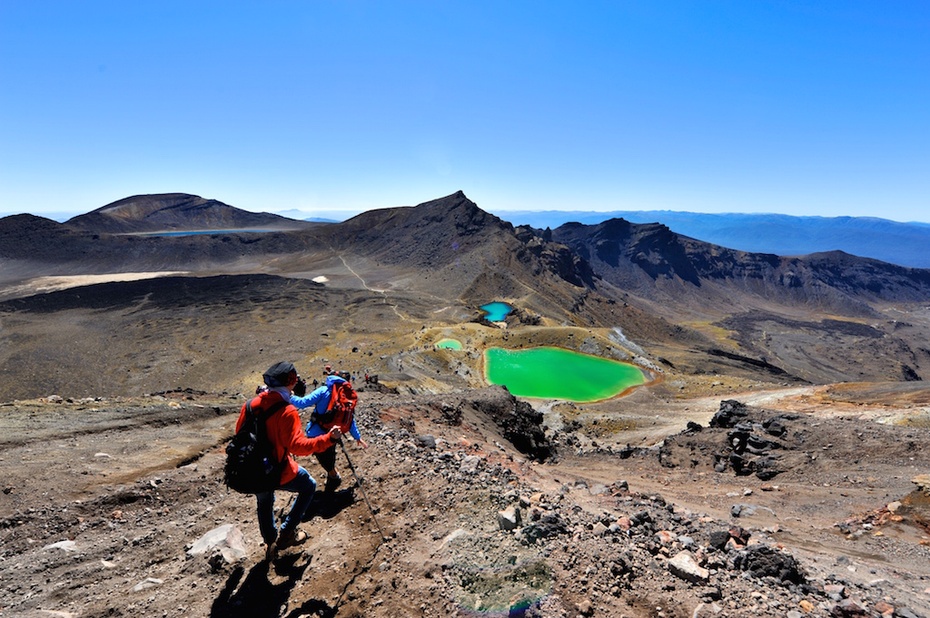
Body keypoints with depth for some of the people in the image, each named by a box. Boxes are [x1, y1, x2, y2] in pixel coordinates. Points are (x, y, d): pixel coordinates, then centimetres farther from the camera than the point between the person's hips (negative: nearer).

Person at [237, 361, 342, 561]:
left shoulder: (251, 404, -6)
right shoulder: (287, 412, -24)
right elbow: (297, 445, -30)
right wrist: (328, 438, -31)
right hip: (279, 472, -6)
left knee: (264, 503, 32)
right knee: (309, 486, 21)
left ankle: (270, 543, 45)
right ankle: (287, 531, 21)